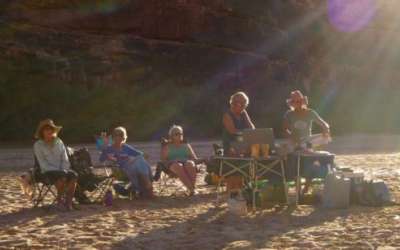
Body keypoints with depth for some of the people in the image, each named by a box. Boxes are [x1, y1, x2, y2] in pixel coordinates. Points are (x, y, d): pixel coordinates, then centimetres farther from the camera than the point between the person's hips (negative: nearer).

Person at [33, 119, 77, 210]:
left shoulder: (59, 142, 13)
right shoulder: (38, 145, 1)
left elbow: (65, 159, 12)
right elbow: (43, 163, -7)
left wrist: (63, 170, -9)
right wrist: (59, 171, -18)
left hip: (62, 170, 4)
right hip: (48, 171, -4)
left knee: (73, 175, -29)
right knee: (62, 176, -36)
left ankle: (68, 202, -26)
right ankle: (60, 200, -16)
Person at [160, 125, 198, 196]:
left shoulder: (186, 145, 26)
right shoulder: (167, 147, 19)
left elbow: (194, 158, 20)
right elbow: (163, 159, 7)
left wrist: (190, 161, -4)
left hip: (186, 162, 2)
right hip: (173, 164, -2)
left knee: (190, 164, -36)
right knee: (178, 166, -40)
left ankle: (193, 187, -52)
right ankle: (191, 189, -55)